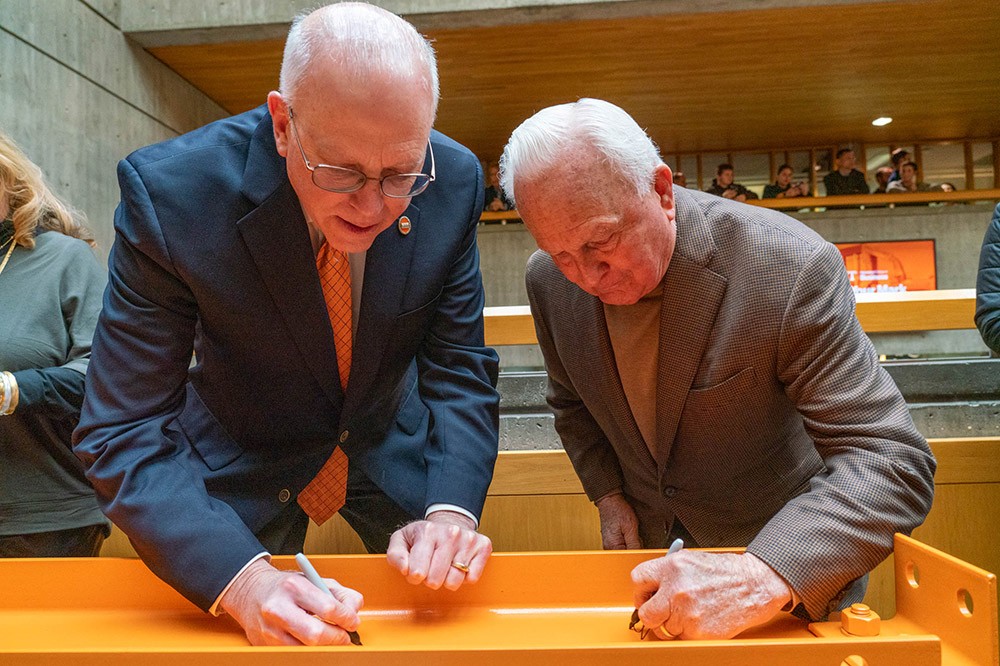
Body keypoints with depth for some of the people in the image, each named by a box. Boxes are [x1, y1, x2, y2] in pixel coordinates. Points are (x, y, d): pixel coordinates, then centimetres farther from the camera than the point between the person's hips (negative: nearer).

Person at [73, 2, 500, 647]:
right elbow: (125, 434, -26)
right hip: (243, 469, -2)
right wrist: (245, 580, -40)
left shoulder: (454, 182, -21)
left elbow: (459, 373, -14)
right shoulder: (170, 192, -29)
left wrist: (450, 511, -31)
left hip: (394, 451, 3)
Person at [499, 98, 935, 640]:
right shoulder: (549, 281, -13)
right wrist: (607, 494, -3)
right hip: (646, 543, 4)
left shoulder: (790, 268, -29)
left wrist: (765, 576, -43)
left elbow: (889, 461, -31)